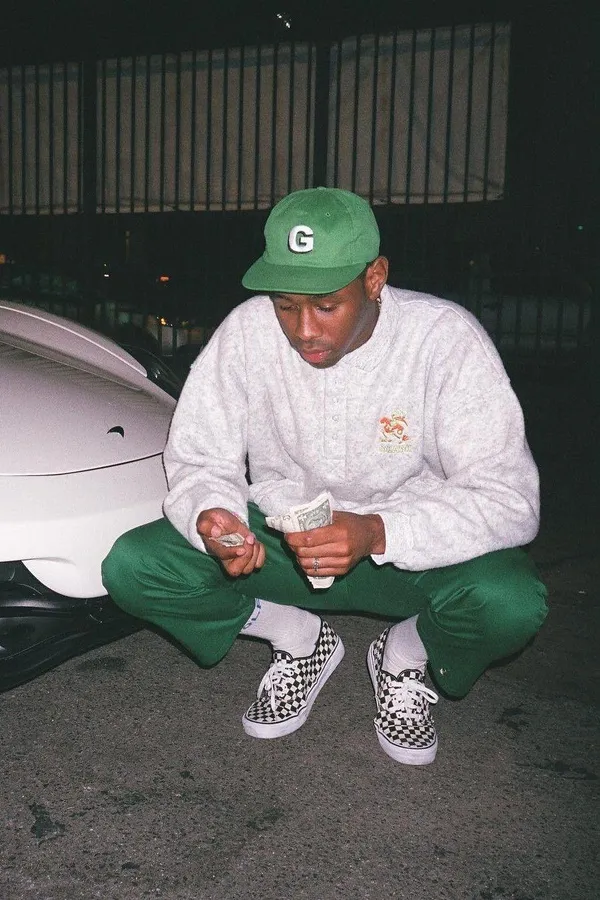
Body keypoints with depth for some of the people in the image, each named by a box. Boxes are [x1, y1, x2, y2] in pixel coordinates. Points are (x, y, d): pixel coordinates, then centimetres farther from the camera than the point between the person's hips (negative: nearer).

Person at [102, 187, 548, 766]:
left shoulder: (446, 338, -20)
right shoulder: (247, 332, -13)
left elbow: (509, 500, -23)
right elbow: (197, 462, -6)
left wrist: (376, 534, -39)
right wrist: (212, 517, -31)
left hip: (411, 547, -2)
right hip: (279, 539, 3)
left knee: (511, 604, -33)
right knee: (130, 569, -17)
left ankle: (408, 653, 4)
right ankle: (298, 638, 7)